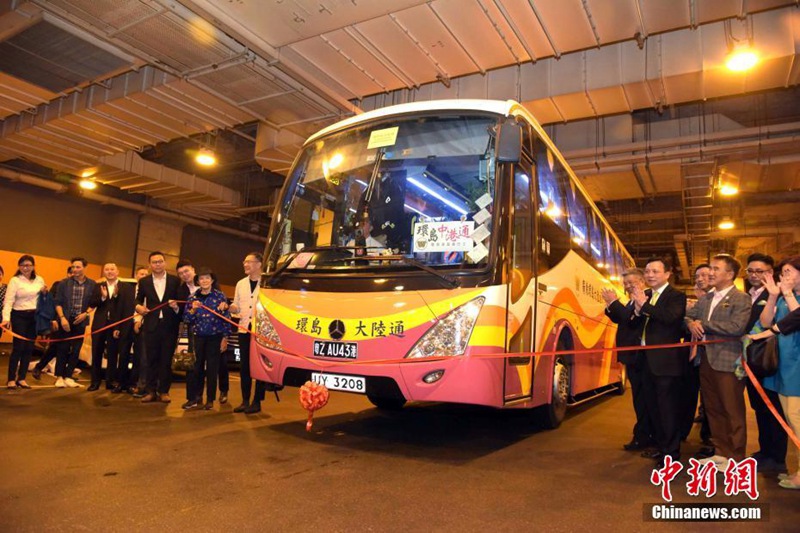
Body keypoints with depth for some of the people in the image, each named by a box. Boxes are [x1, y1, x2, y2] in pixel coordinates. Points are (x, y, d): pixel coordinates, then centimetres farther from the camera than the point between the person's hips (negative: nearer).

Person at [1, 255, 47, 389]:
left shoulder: (39, 280, 8)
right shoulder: (15, 280, -5)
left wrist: (45, 293, -4)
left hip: (34, 317, 4)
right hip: (19, 316, -4)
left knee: (29, 348, 6)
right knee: (18, 348, -5)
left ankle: (21, 378, 15)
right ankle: (11, 379, 5)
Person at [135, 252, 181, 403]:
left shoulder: (175, 281, 4)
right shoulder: (144, 282, 9)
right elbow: (138, 299, 15)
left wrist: (176, 306, -16)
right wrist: (138, 306, -7)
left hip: (170, 326, -1)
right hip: (151, 326, 1)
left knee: (166, 360, 4)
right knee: (151, 359, 5)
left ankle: (164, 391, 12)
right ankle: (151, 391, 13)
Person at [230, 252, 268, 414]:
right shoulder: (241, 284, 15)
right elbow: (237, 307, 18)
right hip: (244, 330, 5)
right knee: (245, 366, 9)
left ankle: (256, 402, 10)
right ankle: (245, 401, 19)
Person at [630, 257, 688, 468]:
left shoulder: (676, 295, -9)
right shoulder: (645, 295, 12)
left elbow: (670, 317, -28)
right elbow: (636, 324, 9)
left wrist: (644, 305, -22)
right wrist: (638, 309, -10)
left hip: (667, 359, -8)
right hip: (648, 358, 8)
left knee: (668, 407, 0)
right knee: (653, 405, 17)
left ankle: (672, 453, 12)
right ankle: (661, 446, 31)